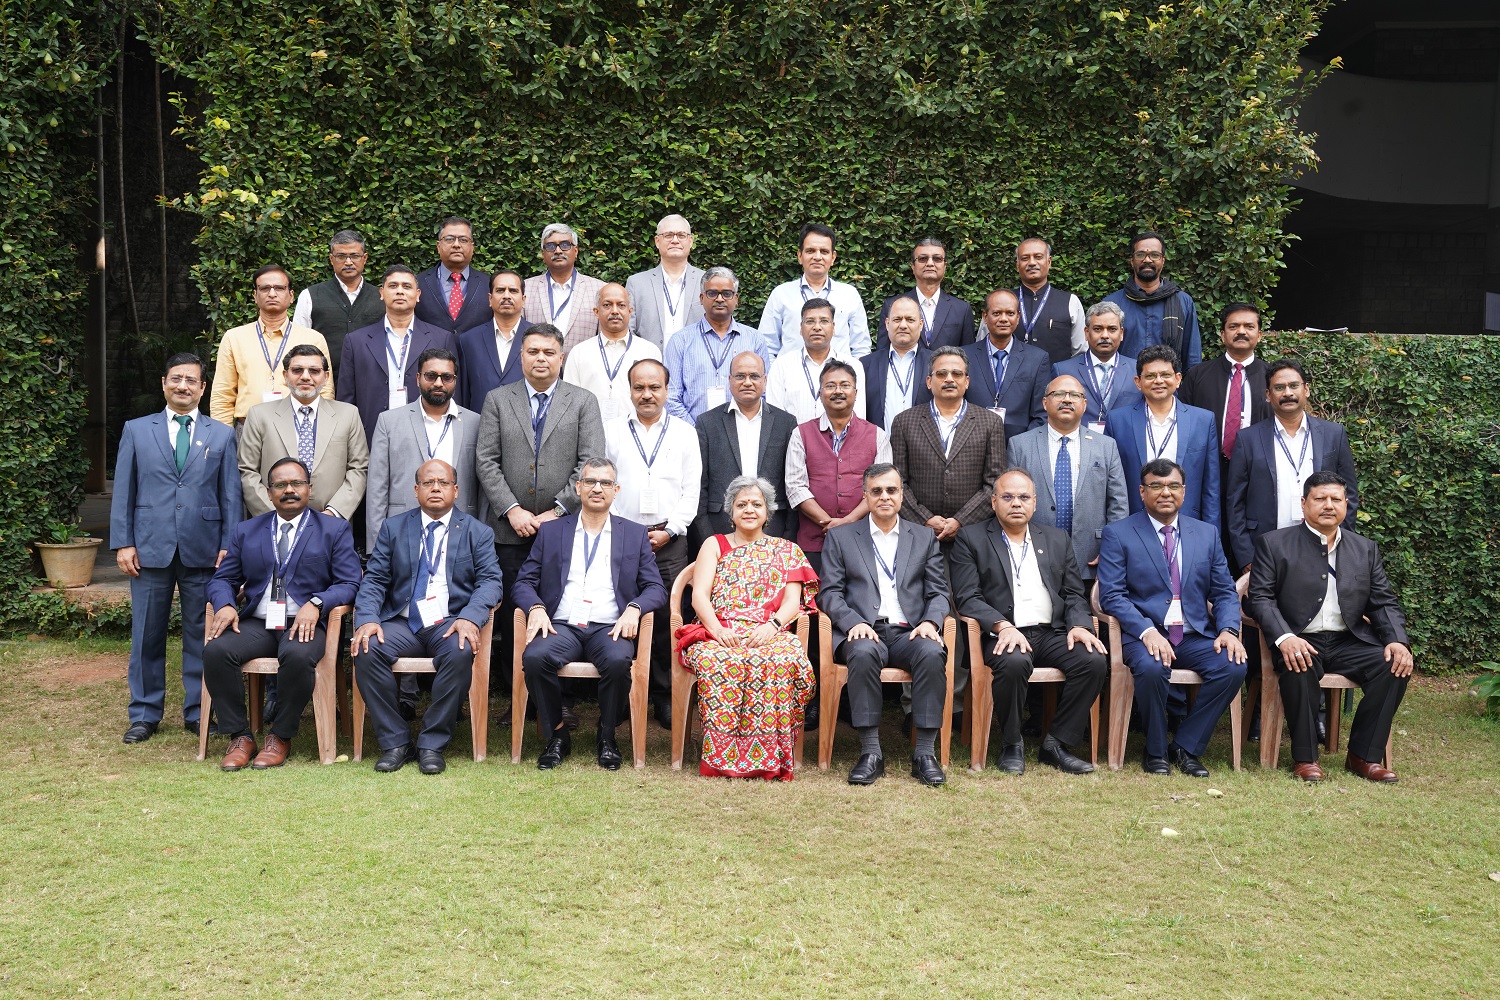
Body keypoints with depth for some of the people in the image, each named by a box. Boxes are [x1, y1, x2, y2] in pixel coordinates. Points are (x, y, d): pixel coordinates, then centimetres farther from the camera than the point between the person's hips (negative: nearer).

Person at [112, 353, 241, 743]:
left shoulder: (221, 435, 9)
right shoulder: (136, 430, 9)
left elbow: (230, 496, 6)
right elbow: (123, 491, 7)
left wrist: (228, 547, -1)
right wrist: (122, 543, -1)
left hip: (203, 550, 0)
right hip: (151, 548, 0)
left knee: (201, 634, 5)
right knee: (147, 635, 5)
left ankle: (198, 712, 15)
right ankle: (145, 714, 16)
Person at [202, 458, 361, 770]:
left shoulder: (335, 529, 8)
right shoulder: (246, 531, 18)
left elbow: (349, 583, 0)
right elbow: (222, 579, 16)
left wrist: (316, 604, -19)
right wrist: (225, 605, -8)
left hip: (305, 624, -3)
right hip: (256, 624, 3)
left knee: (297, 656, -37)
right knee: (215, 650, -27)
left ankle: (280, 737, -15)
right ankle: (240, 737, -14)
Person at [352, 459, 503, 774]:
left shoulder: (477, 532, 10)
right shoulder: (393, 528, 14)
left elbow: (490, 581, -1)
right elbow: (374, 579, 7)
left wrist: (470, 617, -22)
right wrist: (367, 619, -14)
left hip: (450, 623, -1)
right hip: (402, 623, 2)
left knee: (461, 653, -34)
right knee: (366, 651, -28)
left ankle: (432, 744, -20)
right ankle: (395, 742, -15)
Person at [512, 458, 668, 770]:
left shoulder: (635, 534, 15)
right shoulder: (551, 531, 16)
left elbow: (656, 589, 9)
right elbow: (524, 582, 11)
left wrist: (634, 609, -13)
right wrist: (535, 608, -12)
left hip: (609, 628, -1)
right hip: (562, 626, 1)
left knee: (618, 660, -35)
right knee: (534, 657, -32)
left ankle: (607, 736, -9)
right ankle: (557, 734, -10)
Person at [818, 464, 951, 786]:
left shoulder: (925, 537, 19)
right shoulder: (840, 537, 14)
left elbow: (938, 593, 13)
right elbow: (830, 593, 6)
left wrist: (930, 621, -9)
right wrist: (854, 622, -13)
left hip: (909, 633, 1)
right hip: (864, 632, -1)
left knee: (932, 653, -33)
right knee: (863, 653, -37)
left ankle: (925, 753, -26)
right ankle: (870, 753, -29)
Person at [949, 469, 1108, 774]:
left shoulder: (1057, 539, 20)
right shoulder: (971, 539, 7)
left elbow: (1075, 594, 17)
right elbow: (967, 597, -4)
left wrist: (1079, 625, -4)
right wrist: (1003, 626, -19)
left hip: (1052, 634, 4)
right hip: (1004, 635, -4)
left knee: (1094, 660, -23)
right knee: (1014, 662, -36)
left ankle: (1056, 743, -9)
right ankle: (1011, 745, -12)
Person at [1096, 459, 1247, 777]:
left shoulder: (1207, 533, 15)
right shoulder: (1117, 534, 3)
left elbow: (1224, 592, 13)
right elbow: (1111, 595, -6)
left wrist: (1228, 630, -8)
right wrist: (1147, 632, -21)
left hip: (1196, 637, 4)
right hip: (1143, 634, -4)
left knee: (1234, 666, -25)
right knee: (1151, 668, -35)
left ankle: (1186, 747, -7)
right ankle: (1155, 752, -9)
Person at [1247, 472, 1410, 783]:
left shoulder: (1365, 549, 16)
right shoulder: (1274, 543, 3)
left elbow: (1384, 603, 14)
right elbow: (1260, 597, -5)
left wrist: (1398, 640, -7)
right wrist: (1284, 637, -23)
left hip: (1349, 641, 4)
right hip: (1299, 642, -4)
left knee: (1394, 666, -22)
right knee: (1299, 667, -36)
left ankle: (1363, 756, -10)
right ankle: (1304, 757, -18)